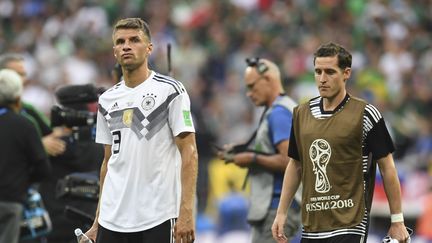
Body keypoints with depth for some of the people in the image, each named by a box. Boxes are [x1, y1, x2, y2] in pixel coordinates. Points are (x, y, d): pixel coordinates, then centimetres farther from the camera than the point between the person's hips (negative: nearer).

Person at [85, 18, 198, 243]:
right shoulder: (107, 101, 13)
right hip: (112, 221, 5)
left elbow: (189, 153, -8)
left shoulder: (170, 90, -4)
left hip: (157, 218, -5)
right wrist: (98, 222, 14)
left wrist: (186, 212, -17)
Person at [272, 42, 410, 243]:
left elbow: (387, 168, -3)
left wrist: (397, 221, -4)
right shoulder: (302, 113, 9)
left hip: (349, 227, -5)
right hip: (311, 226, 5)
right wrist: (281, 213, 13)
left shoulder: (366, 115, -6)